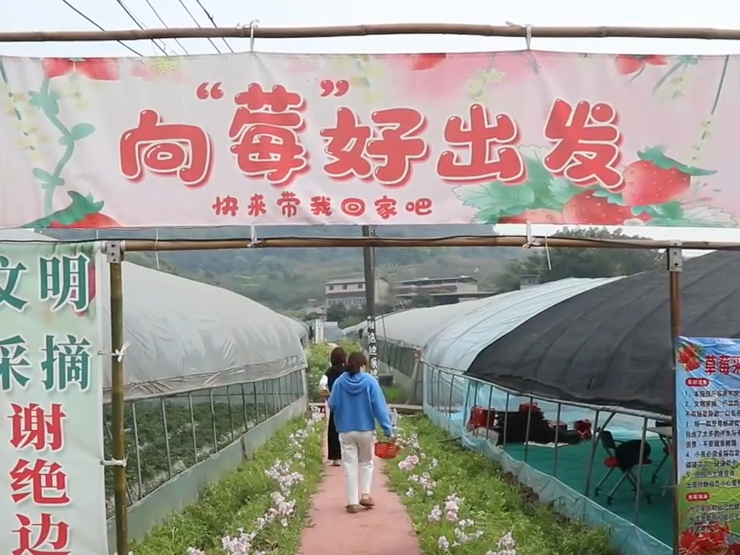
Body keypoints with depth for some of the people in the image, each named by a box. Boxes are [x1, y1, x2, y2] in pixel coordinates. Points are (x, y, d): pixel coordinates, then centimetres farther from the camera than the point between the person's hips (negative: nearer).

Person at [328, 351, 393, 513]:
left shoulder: (340, 381, -6)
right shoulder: (370, 381, -9)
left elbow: (332, 405, -3)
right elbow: (380, 407, -10)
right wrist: (388, 428, -7)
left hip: (345, 431, 0)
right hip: (366, 429, 0)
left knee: (350, 465, 7)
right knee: (366, 462, 20)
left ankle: (352, 502, 6)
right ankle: (365, 495, 12)